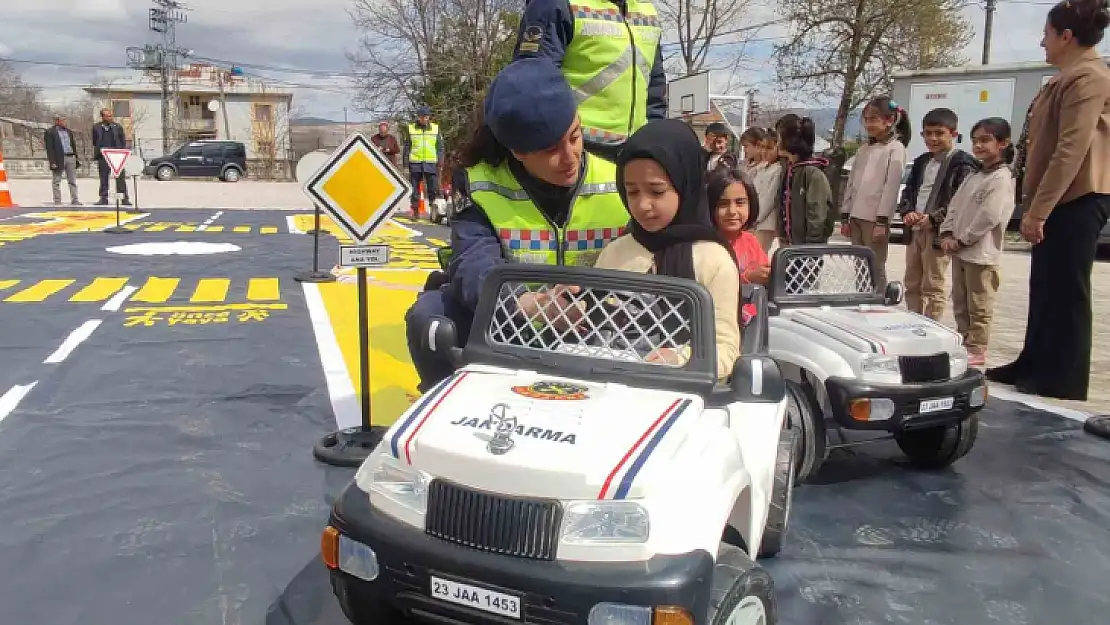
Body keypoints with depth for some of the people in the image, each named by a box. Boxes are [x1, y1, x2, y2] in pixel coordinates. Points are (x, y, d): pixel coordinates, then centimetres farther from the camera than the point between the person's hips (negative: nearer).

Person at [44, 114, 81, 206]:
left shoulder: (68, 131, 16)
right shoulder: (50, 132, -3)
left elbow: (73, 145, 20)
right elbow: (49, 148, -8)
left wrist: (76, 157, 13)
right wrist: (52, 162, -15)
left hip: (70, 157, 5)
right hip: (58, 159, -5)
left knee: (73, 181, 5)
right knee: (57, 181, 2)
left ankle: (74, 200, 8)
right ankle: (57, 201, 6)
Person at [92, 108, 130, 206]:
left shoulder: (118, 127, 8)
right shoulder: (96, 128, 8)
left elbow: (123, 141, 9)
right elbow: (94, 142, 13)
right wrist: (97, 154, 5)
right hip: (103, 157, 1)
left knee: (120, 178, -2)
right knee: (103, 179, 6)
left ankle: (125, 199, -1)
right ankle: (104, 199, 12)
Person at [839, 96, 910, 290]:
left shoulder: (896, 148, -3)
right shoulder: (864, 150, 17)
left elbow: (891, 186, -11)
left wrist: (882, 221, -17)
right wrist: (845, 216, 11)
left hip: (876, 218, -6)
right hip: (856, 217, 6)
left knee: (876, 270, -3)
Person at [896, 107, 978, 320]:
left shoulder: (962, 163, -7)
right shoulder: (921, 162, 18)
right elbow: (908, 191, 20)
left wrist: (934, 218, -20)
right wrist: (907, 212, -1)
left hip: (938, 232, -8)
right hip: (914, 230, 8)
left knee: (932, 287, -3)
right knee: (912, 285, 13)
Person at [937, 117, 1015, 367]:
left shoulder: (1002, 178, -11)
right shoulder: (973, 177, 16)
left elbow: (989, 216, -19)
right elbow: (954, 206, 13)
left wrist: (961, 240, -14)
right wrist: (947, 234, -2)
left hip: (981, 253, -9)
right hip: (960, 250, 9)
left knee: (979, 307, -1)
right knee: (960, 304, 15)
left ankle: (977, 351, 5)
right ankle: (965, 344, 25)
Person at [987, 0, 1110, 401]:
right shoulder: (1070, 78, 20)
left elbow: (1071, 150, -22)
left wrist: (1037, 209, -24)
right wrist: (1036, 205, 19)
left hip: (1076, 200, -10)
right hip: (1062, 200, 10)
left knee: (1065, 291, -5)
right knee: (1045, 287, 15)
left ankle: (1062, 378, 2)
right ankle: (1035, 365, 24)